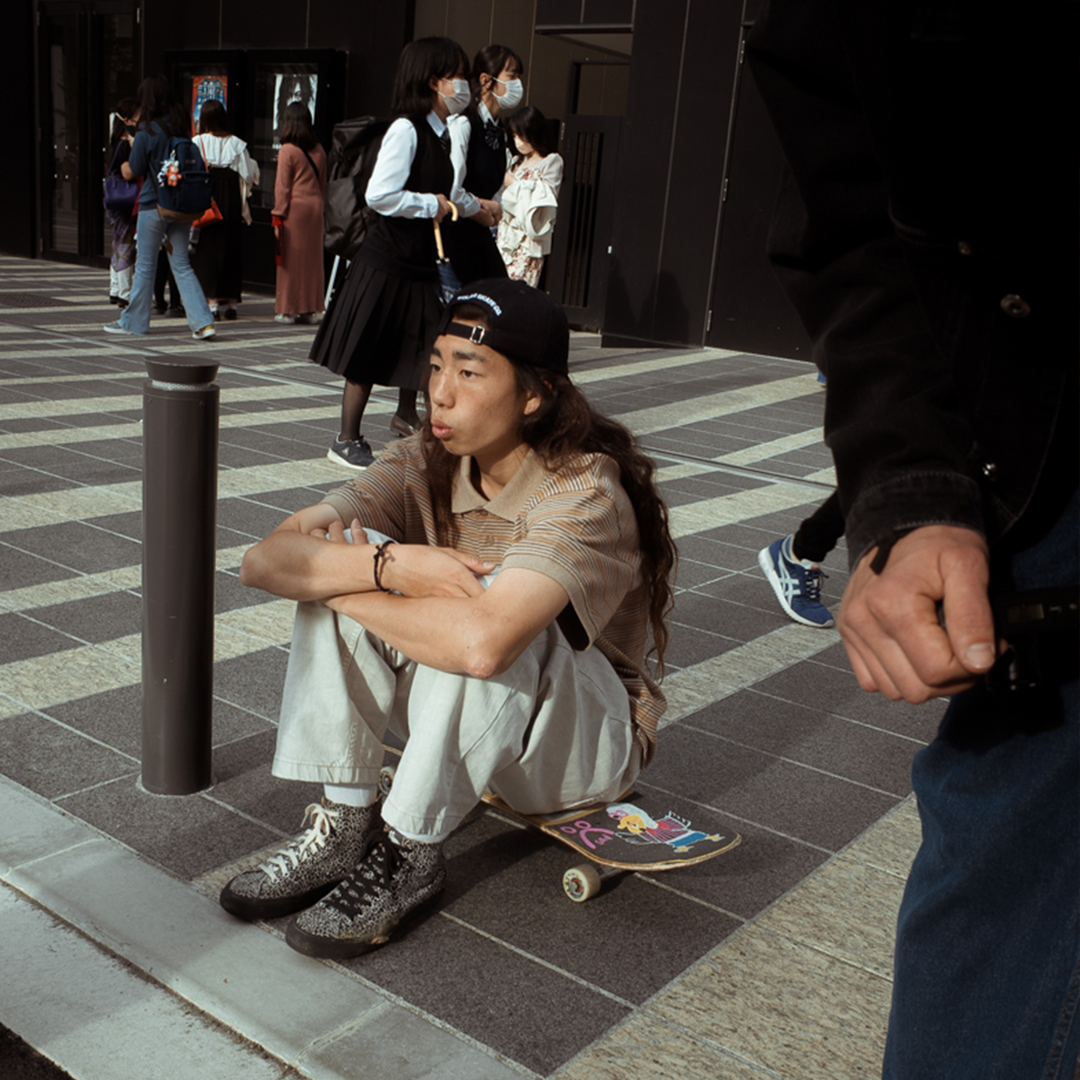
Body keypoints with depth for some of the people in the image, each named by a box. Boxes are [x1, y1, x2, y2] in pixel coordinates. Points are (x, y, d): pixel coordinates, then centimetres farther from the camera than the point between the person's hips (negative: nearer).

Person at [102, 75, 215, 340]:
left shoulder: (147, 132, -12)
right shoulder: (180, 125, 3)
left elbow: (132, 171, -6)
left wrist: (123, 166, 19)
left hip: (154, 204, -5)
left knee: (145, 266, 6)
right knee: (181, 264, 7)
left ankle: (133, 321, 18)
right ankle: (203, 321, -3)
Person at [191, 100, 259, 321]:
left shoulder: (198, 143, -4)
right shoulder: (237, 144, 1)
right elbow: (249, 175, 2)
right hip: (231, 202, 2)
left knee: (207, 248, 2)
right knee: (231, 249, 8)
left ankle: (212, 302, -4)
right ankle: (232, 302, 11)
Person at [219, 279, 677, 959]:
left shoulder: (585, 491, -28)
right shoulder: (426, 467, -9)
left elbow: (483, 642, -46)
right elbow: (265, 562, -18)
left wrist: (347, 589, -29)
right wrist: (388, 564, -35)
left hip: (590, 738, -5)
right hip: (463, 719, 6)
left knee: (481, 611, -35)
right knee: (349, 561, -15)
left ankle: (410, 855, -18)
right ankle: (345, 825, -12)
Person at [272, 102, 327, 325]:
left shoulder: (287, 150, -8)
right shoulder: (319, 151, 8)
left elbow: (283, 187, -9)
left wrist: (278, 215, -6)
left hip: (295, 207, -5)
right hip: (315, 207, 5)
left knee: (291, 258, 1)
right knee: (312, 258, 9)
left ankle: (288, 309, 3)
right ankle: (308, 309, 13)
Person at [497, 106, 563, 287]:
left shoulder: (552, 161, -1)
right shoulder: (517, 160, 19)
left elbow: (544, 196, -11)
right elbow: (505, 196, 20)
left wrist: (514, 183, -7)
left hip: (529, 237, -6)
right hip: (507, 232, 6)